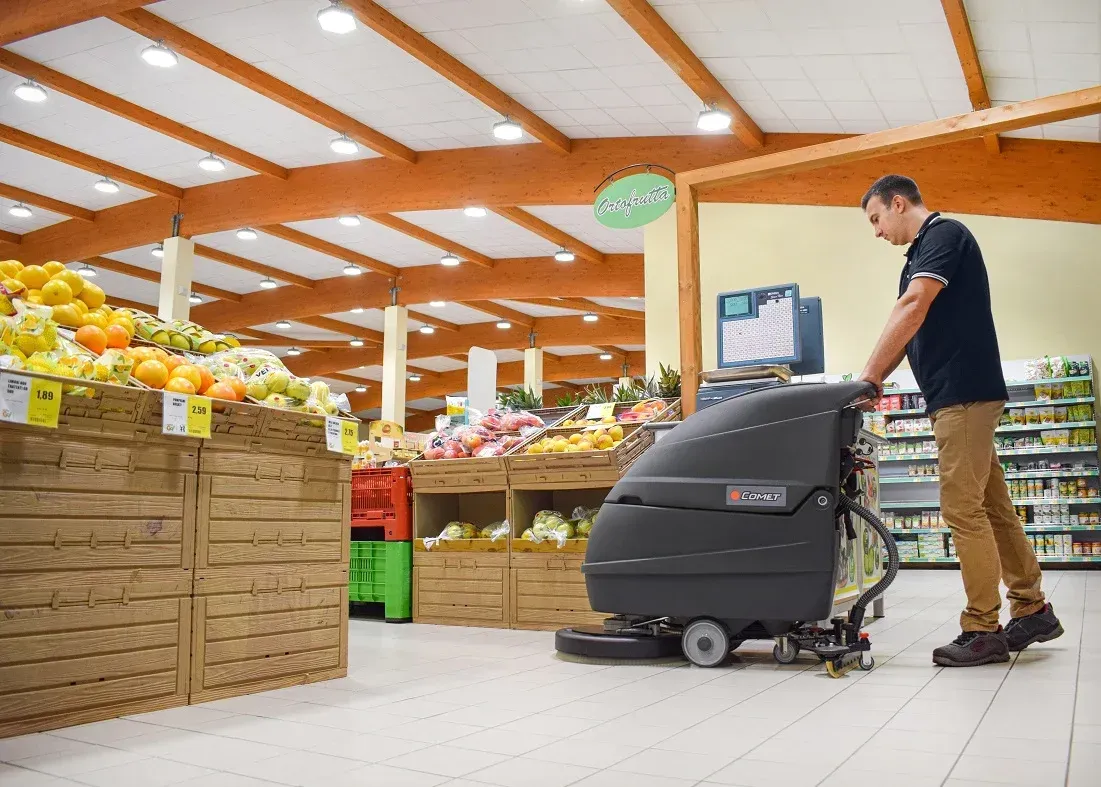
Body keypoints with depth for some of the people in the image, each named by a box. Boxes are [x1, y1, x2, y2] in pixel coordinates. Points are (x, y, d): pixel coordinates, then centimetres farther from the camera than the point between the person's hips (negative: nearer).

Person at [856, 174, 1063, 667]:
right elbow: (913, 329, 20)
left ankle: (983, 630, -1)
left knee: (963, 510, -8)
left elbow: (912, 309, -21)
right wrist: (877, 380, 8)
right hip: (957, 396, 10)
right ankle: (1032, 610, 21)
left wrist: (869, 377, -21)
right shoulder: (923, 251, 21)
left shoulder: (943, 234, -8)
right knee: (991, 506, 12)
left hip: (964, 393, -10)